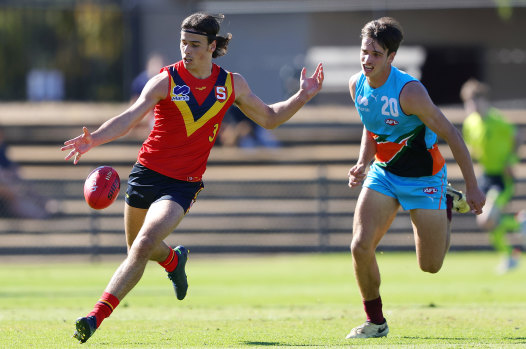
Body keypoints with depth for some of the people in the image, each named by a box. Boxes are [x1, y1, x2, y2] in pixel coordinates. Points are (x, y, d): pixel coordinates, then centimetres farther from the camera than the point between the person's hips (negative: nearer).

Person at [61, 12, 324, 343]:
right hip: (147, 173, 1)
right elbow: (130, 117, -22)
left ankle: (96, 317, -21)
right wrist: (93, 139, -39)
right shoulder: (167, 80, -9)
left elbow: (268, 118, 16)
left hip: (183, 184, -1)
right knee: (138, 247, 18)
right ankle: (174, 260, 55)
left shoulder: (232, 84, 1)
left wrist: (302, 98, 1)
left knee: (144, 245, -21)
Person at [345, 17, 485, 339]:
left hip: (423, 178, -5)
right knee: (361, 246, -14)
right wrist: (363, 164, -3)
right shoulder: (357, 85, -7)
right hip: (384, 174, 5)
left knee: (430, 265, 4)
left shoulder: (409, 92, -27)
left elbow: (451, 135, -20)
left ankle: (447, 204, 32)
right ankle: (376, 321, 6)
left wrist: (473, 188, -17)